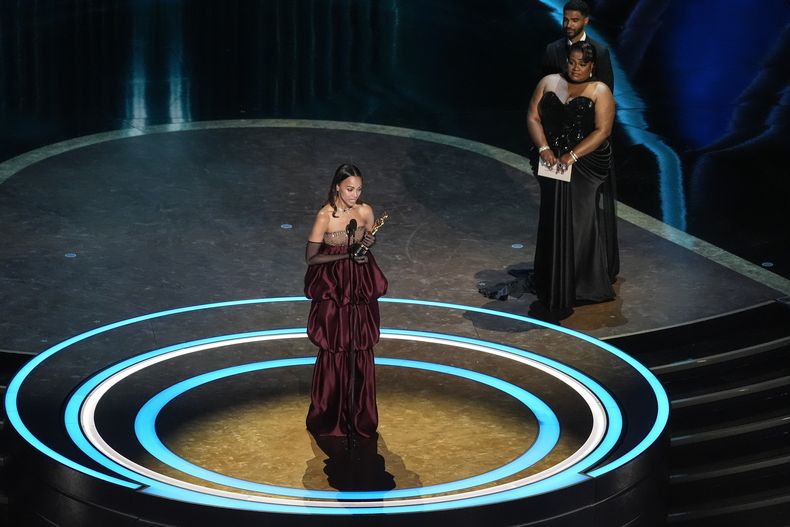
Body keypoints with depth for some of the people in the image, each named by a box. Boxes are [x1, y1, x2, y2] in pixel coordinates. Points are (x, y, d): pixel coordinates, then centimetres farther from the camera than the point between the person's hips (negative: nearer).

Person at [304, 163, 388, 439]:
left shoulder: (365, 211, -3)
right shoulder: (325, 216, -14)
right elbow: (311, 256, -11)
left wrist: (369, 243, -10)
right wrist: (347, 256, -18)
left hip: (361, 288, 3)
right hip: (333, 289, -3)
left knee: (361, 349, 6)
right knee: (334, 350, 3)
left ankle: (359, 414, 18)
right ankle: (330, 415, 17)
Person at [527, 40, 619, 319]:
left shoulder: (600, 92, -3)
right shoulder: (548, 83, 8)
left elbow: (602, 131, -12)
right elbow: (533, 117, 2)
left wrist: (573, 155, -21)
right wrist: (543, 148, -15)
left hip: (587, 170, -3)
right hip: (553, 168, 3)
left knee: (583, 225, -1)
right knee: (555, 226, 5)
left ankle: (586, 286, 9)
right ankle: (556, 290, 12)